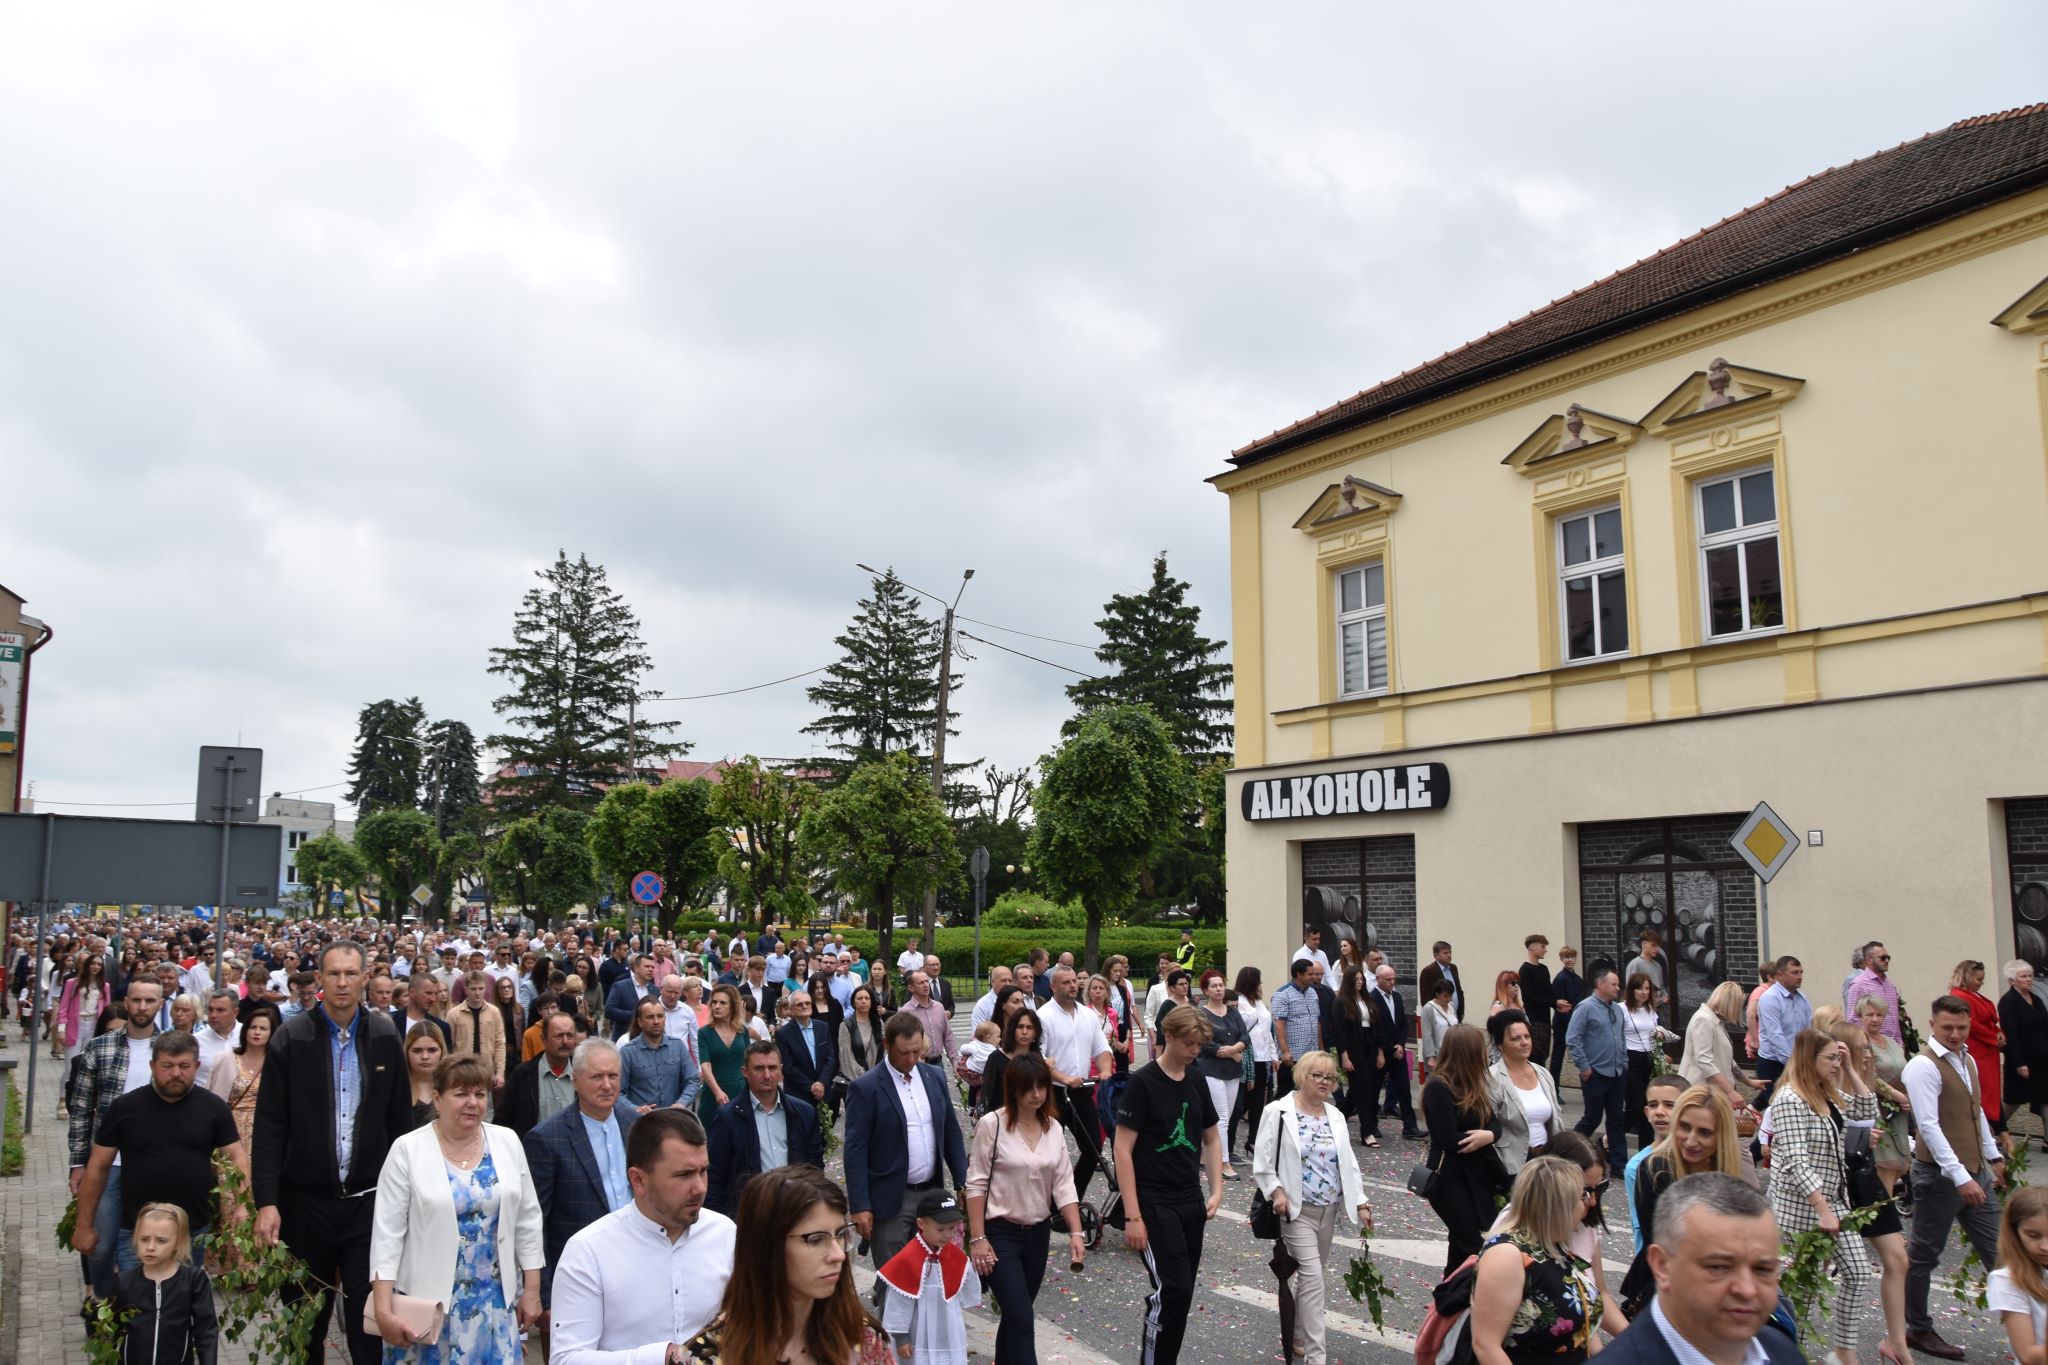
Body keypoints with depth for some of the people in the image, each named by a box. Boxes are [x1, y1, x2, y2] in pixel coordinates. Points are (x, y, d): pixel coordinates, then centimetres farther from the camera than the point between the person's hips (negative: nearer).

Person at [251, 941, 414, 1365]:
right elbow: (269, 1126, -5)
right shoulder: (291, 1038, -4)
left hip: (368, 1199, 0)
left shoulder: (385, 1036, 1)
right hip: (306, 1201, 0)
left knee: (369, 1314, 0)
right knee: (305, 1318, 13)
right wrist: (266, 1201, -10)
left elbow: (400, 1120, 6)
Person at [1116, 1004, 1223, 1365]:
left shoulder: (1196, 1081, 7)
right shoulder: (1142, 1083, -13)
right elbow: (1123, 1150, -14)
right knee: (1172, 1289, -13)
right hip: (1155, 1204, -6)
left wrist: (1216, 1191, 6)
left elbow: (1212, 1137, 18)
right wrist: (1132, 1216, -17)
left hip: (1191, 1204, 6)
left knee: (1182, 1291, 9)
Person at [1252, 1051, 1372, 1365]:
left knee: (1314, 1276, 15)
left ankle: (1297, 1331, 34)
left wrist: (1361, 1203, 6)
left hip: (1329, 1210, 6)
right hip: (1297, 1210, -6)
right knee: (1314, 1278, -11)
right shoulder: (1278, 1112, -9)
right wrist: (1276, 1192, -19)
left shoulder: (1335, 1116, 9)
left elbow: (1348, 1162, 12)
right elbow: (1262, 1161, -8)